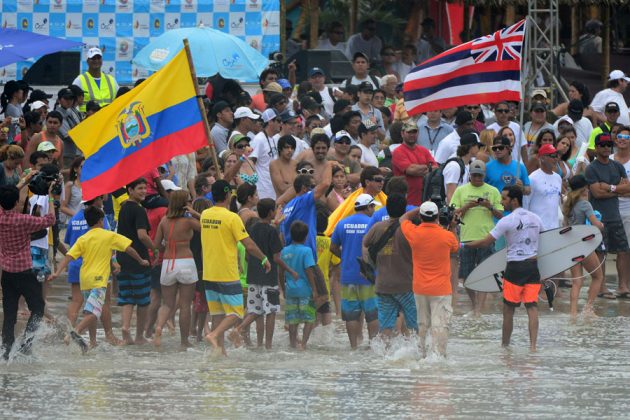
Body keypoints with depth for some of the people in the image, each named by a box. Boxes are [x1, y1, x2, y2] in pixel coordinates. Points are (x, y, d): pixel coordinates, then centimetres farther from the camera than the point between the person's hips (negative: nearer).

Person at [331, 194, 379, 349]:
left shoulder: (342, 224, 4)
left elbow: (333, 248, 9)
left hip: (348, 276, 3)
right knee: (373, 313, 5)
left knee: (351, 314, 6)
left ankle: (354, 346, 5)